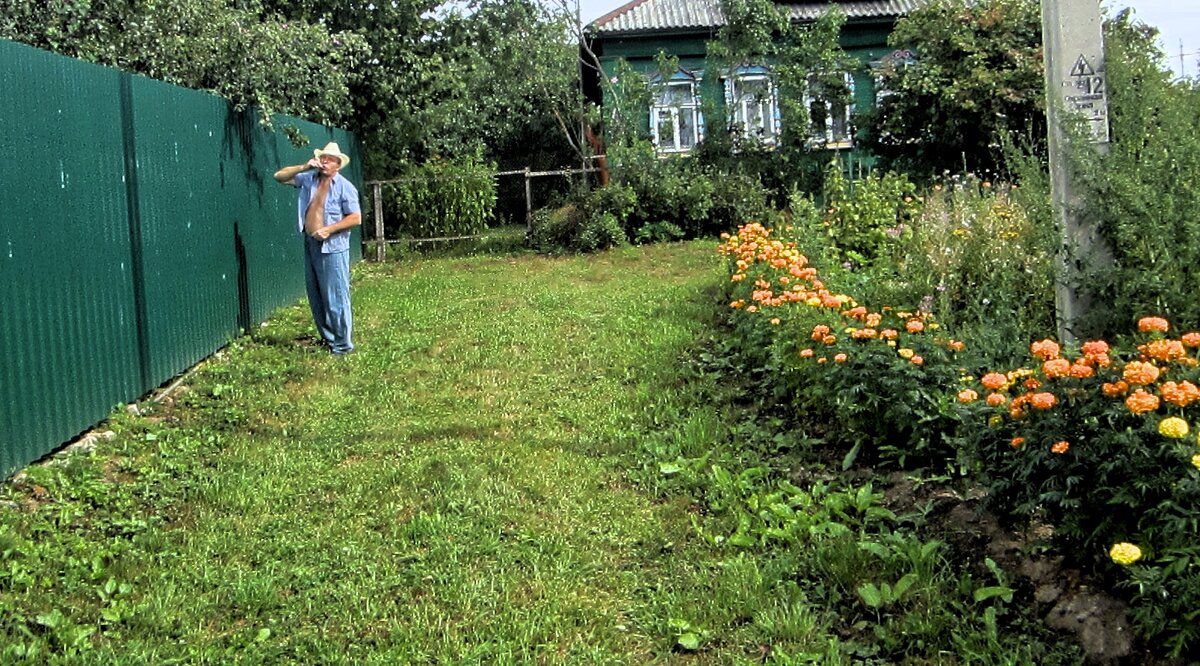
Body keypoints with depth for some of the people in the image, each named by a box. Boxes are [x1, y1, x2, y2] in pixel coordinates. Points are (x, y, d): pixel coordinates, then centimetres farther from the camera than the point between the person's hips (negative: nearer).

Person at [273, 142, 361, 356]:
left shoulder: (344, 187, -7)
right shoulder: (308, 179, 8)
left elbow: (356, 218, -9)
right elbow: (280, 176, 8)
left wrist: (329, 229, -16)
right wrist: (304, 167, -6)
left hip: (332, 248, -7)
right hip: (310, 244, 7)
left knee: (335, 297, -6)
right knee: (315, 296, 13)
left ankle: (342, 344, 2)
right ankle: (327, 338, 24)